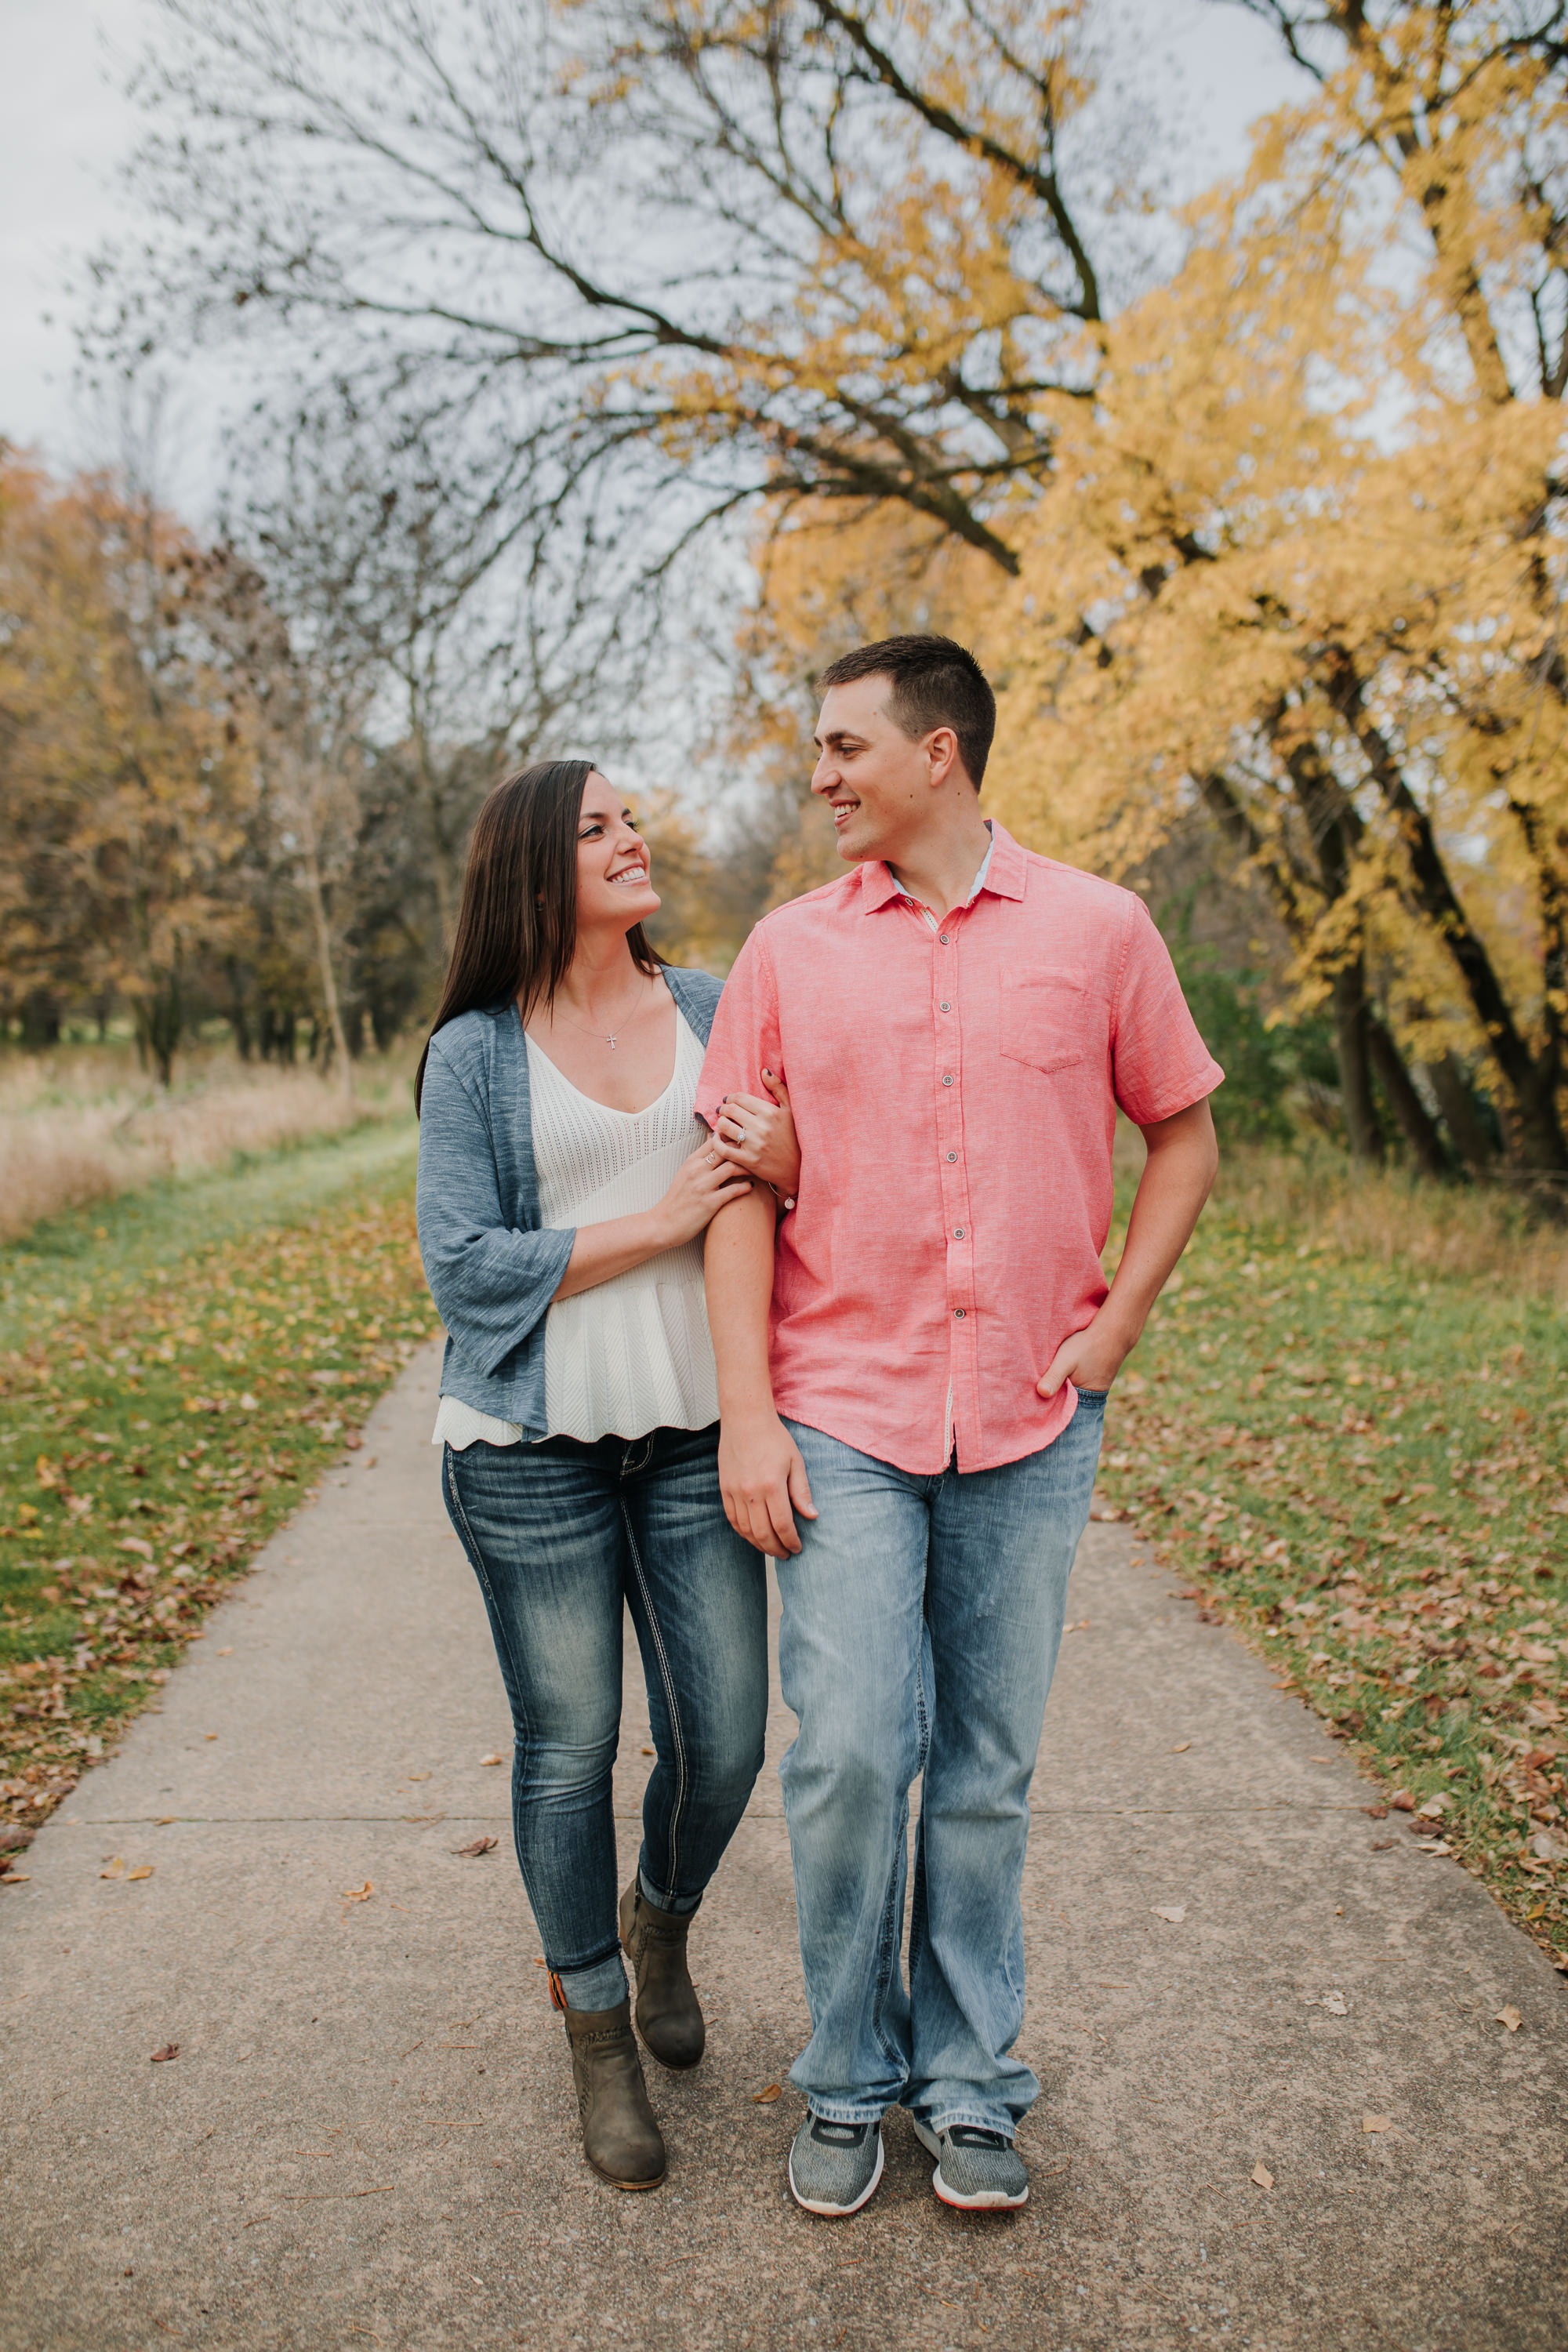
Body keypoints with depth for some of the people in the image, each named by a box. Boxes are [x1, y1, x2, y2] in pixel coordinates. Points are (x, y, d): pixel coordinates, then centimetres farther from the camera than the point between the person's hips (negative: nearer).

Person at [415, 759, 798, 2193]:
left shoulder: (712, 1011, 6)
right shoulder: (477, 1053, -3)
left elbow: (773, 1207, 12)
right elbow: (463, 1265, -10)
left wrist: (790, 1166, -12)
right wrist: (658, 1223, -16)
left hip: (695, 1435, 3)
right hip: (533, 1453, -2)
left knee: (725, 1740, 6)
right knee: (567, 1751, 8)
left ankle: (661, 1920, 40)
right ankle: (599, 2034, 32)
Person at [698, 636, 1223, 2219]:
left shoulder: (1098, 930, 2)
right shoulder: (789, 949, 4)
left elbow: (1184, 1137, 11)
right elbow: (741, 1186, 2)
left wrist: (1115, 1326, 0)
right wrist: (745, 1412, -4)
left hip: (1030, 1426, 0)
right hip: (841, 1419, 0)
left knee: (988, 1769, 10)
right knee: (848, 1754, -4)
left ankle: (969, 2084, 28)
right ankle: (846, 2082, 20)